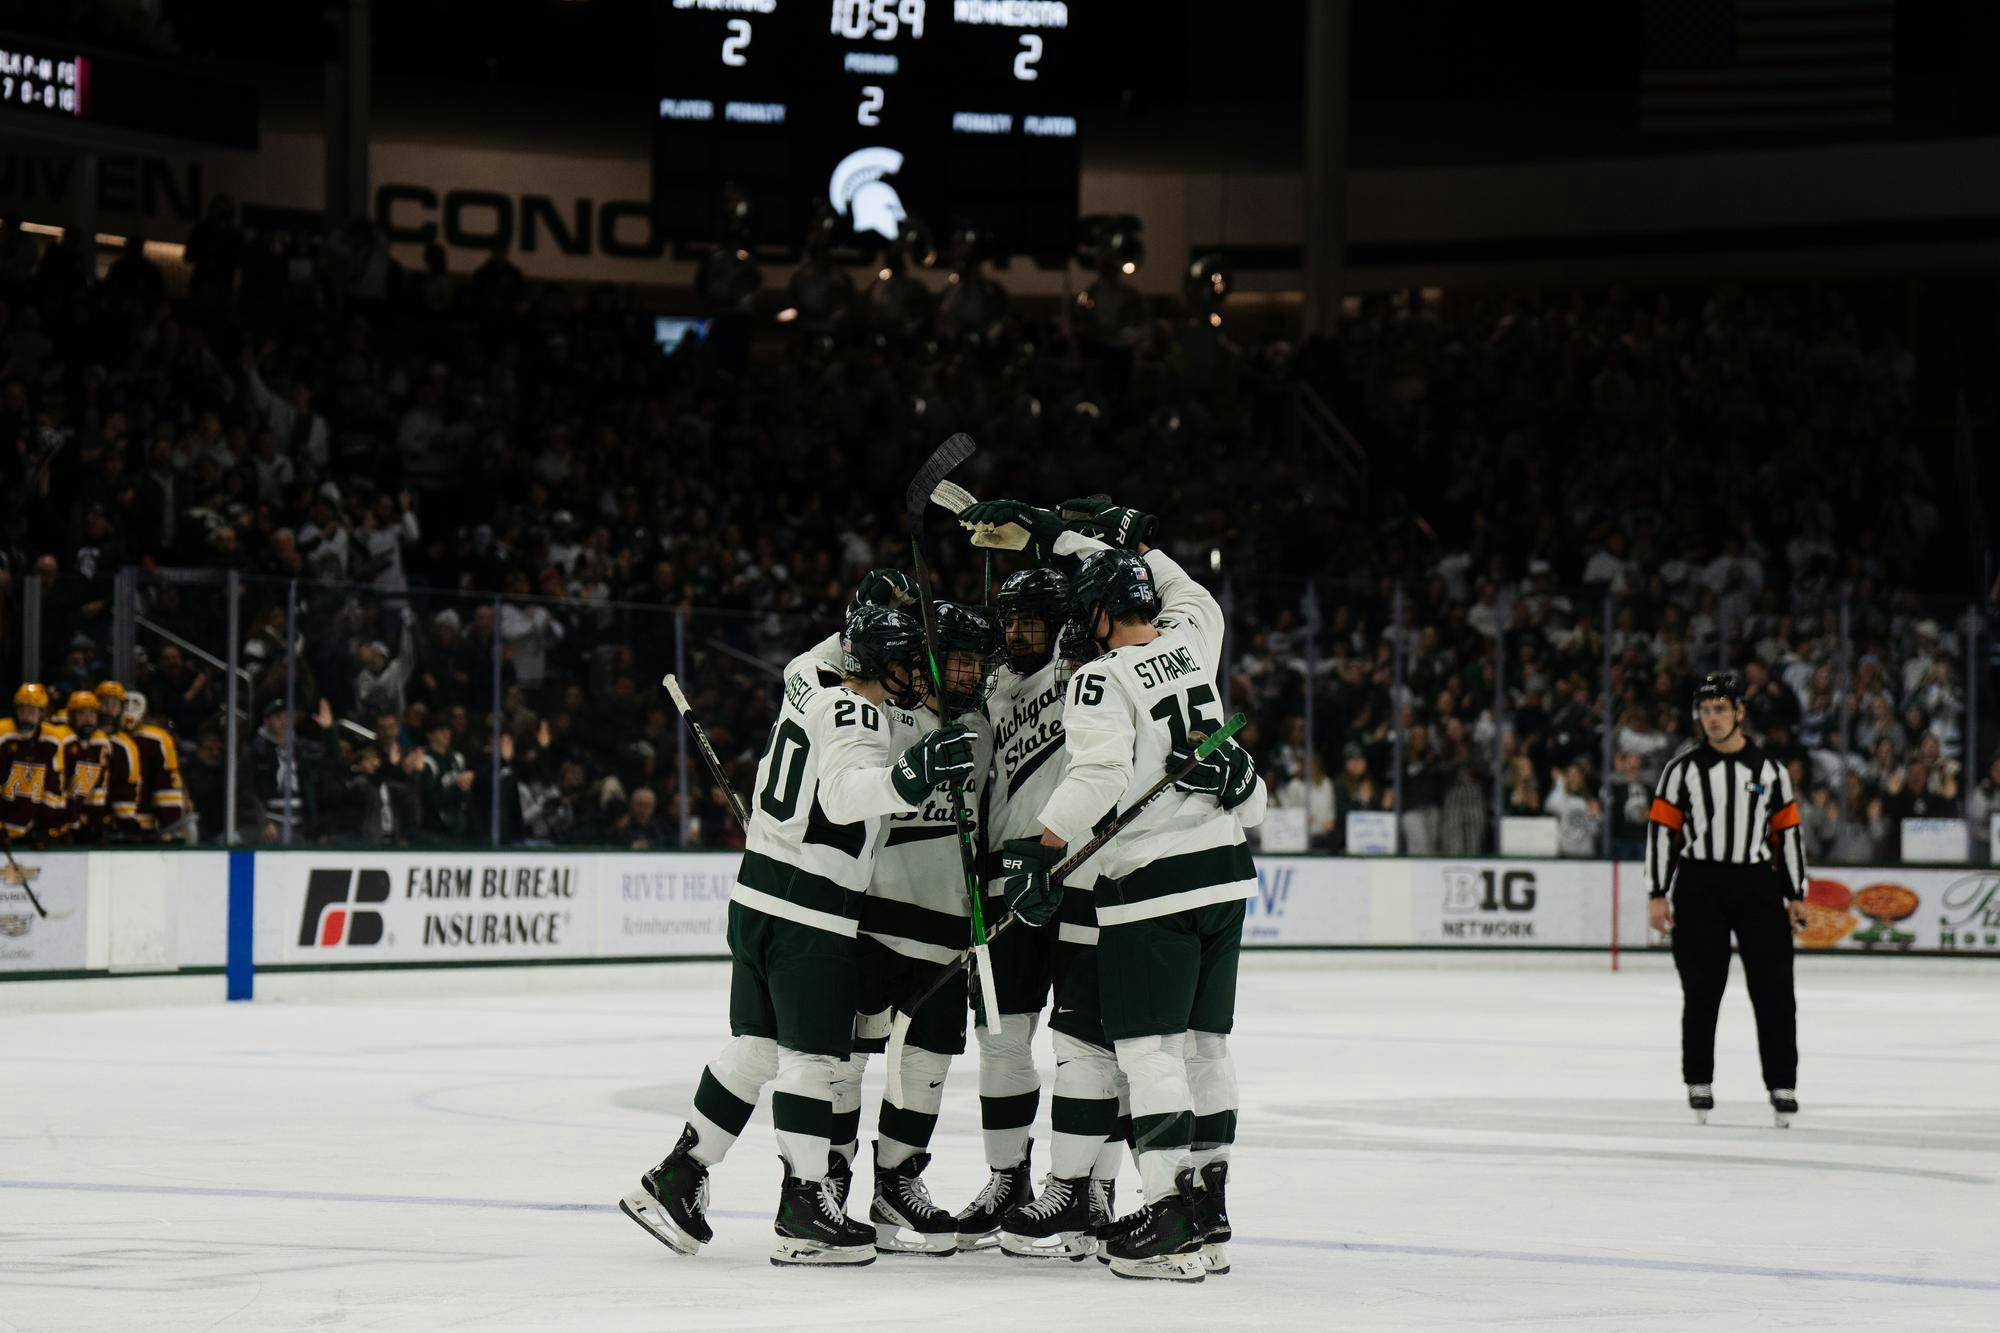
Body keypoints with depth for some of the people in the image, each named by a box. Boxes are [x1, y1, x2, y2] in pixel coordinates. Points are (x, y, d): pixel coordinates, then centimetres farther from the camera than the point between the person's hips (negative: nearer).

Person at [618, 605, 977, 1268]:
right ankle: (803, 1217, -4)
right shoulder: (856, 716, -15)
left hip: (758, 898, 9)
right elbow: (844, 791, -33)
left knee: (756, 1045, 16)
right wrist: (909, 776, -48)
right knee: (812, 1055, -5)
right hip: (811, 914, -9)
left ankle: (675, 1180, 19)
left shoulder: (809, 690, 12)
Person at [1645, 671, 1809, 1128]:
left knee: (1774, 989, -4)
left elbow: (1787, 832, 10)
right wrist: (1657, 895, -4)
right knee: (1701, 990, 2)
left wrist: (1796, 895, 6)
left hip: (1757, 885, 1)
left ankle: (1782, 1086, 1)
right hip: (1699, 886, -1)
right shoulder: (1682, 769, 3)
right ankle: (1699, 1085, 12)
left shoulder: (1769, 770, 7)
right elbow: (1661, 830, 2)